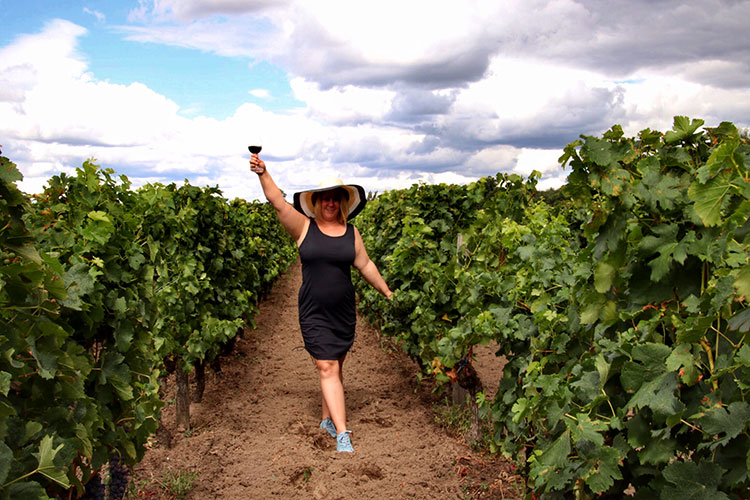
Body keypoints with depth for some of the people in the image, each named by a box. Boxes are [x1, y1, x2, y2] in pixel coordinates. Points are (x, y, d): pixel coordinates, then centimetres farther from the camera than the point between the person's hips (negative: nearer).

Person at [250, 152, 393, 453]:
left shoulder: (351, 233, 4)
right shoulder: (304, 227, -4)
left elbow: (365, 266, 13)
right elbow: (277, 201, -15)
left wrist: (388, 293, 18)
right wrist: (263, 173, -30)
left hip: (344, 312, 3)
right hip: (314, 313, -3)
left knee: (335, 367, 11)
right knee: (327, 368, -7)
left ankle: (327, 419, 30)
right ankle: (342, 433, -9)